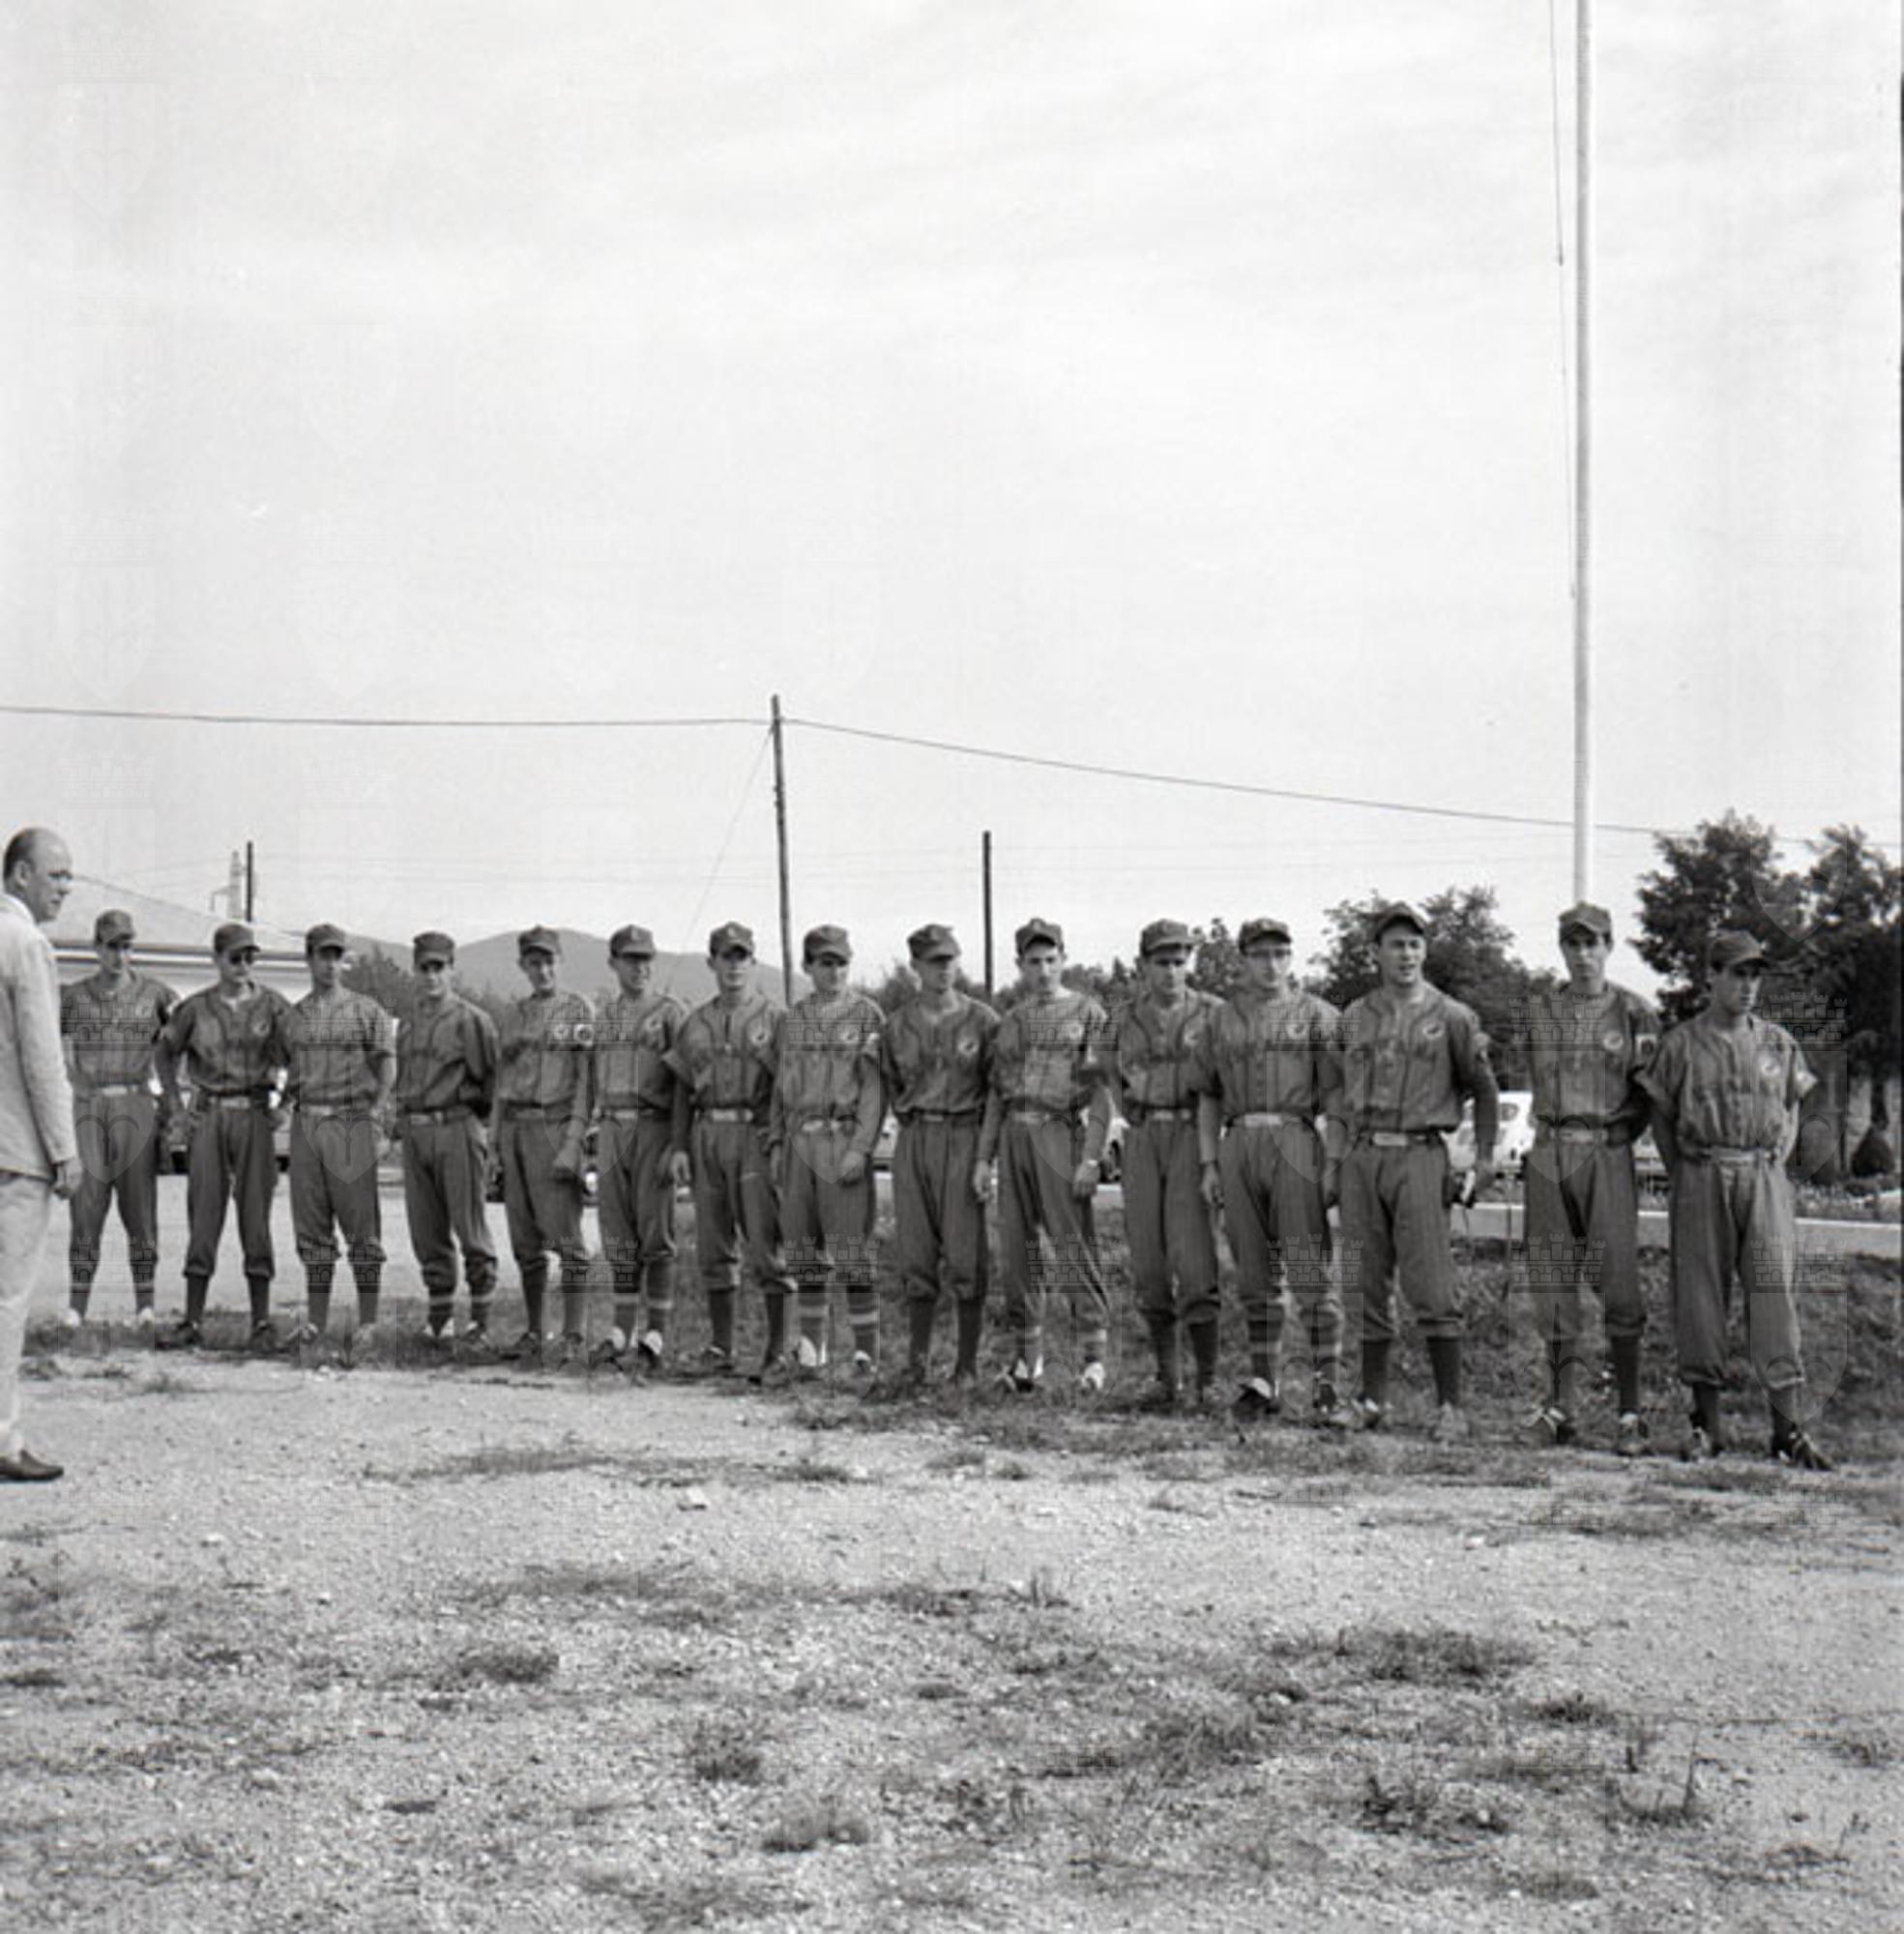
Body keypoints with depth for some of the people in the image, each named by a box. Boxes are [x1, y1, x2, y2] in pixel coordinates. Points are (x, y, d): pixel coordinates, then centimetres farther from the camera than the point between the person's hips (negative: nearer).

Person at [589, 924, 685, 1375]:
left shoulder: (671, 1012, -4)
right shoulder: (604, 1016, 14)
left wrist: (681, 1145, -15)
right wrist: (592, 1139, 14)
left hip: (654, 1130, -5)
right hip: (611, 1131, 5)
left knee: (655, 1237, -5)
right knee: (620, 1239, 7)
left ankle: (654, 1339, -2)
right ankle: (623, 1332, 13)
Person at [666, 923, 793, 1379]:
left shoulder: (774, 1019, 1)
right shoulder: (696, 1023, 14)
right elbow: (683, 1089, 16)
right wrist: (679, 1146, 7)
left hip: (756, 1135, -4)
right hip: (707, 1135, 4)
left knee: (766, 1246, -6)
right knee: (713, 1248, 7)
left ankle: (778, 1350, -3)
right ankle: (720, 1345, 15)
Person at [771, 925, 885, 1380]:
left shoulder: (866, 1015, -2)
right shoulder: (791, 1019, 13)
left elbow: (875, 1088, -8)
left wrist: (861, 1148, -16)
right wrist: (776, 1143, 9)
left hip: (843, 1141, -5)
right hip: (798, 1142, 5)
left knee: (851, 1252, -6)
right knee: (803, 1248, 8)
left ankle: (866, 1350, -2)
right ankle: (812, 1343, 17)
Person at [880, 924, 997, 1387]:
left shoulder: (982, 1021, -1)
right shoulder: (897, 1025, 8)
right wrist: (912, 1121, 11)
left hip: (964, 1138, -3)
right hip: (913, 1141, 3)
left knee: (965, 1257, -4)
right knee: (916, 1257, 4)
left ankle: (967, 1363, 3)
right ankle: (916, 1361, 12)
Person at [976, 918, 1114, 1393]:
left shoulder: (1088, 1014, 0)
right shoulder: (1011, 1022, 16)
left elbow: (1100, 1091, -6)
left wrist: (1091, 1157, -14)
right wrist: (984, 1156, 10)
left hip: (1059, 1134, -5)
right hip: (1014, 1136, 5)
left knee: (1074, 1246, -8)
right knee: (1016, 1249, 6)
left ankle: (1093, 1354, -5)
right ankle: (1026, 1356, 13)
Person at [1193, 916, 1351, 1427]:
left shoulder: (1318, 1015, 4)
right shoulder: (1222, 1020, 15)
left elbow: (1335, 1095, 0)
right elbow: (1209, 1096, 16)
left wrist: (1333, 1163, -9)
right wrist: (1208, 1164, 7)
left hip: (1295, 1141, -4)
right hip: (1238, 1145, 4)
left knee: (1311, 1272, -8)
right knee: (1255, 1275, 8)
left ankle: (1327, 1389, -8)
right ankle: (1263, 1382, 15)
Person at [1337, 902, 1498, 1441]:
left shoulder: (1451, 1017, 3)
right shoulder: (1355, 1018, 12)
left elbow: (1483, 1088, 10)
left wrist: (1485, 1155, 2)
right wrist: (1336, 1158, 14)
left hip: (1420, 1156, -4)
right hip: (1362, 1158, 4)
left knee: (1430, 1286, -8)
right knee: (1368, 1286, 6)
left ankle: (1450, 1406, -4)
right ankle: (1373, 1397, 14)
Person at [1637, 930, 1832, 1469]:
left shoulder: (1778, 1042, 11)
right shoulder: (1681, 1043, 4)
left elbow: (1791, 1111, 19)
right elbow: (1661, 1116, 9)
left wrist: (1774, 1163, 6)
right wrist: (1683, 1177, 3)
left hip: (1764, 1177, 1)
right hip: (1701, 1180, -1)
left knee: (1774, 1294, -6)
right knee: (1699, 1297, 1)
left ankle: (1789, 1427, -4)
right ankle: (1706, 1422, 11)